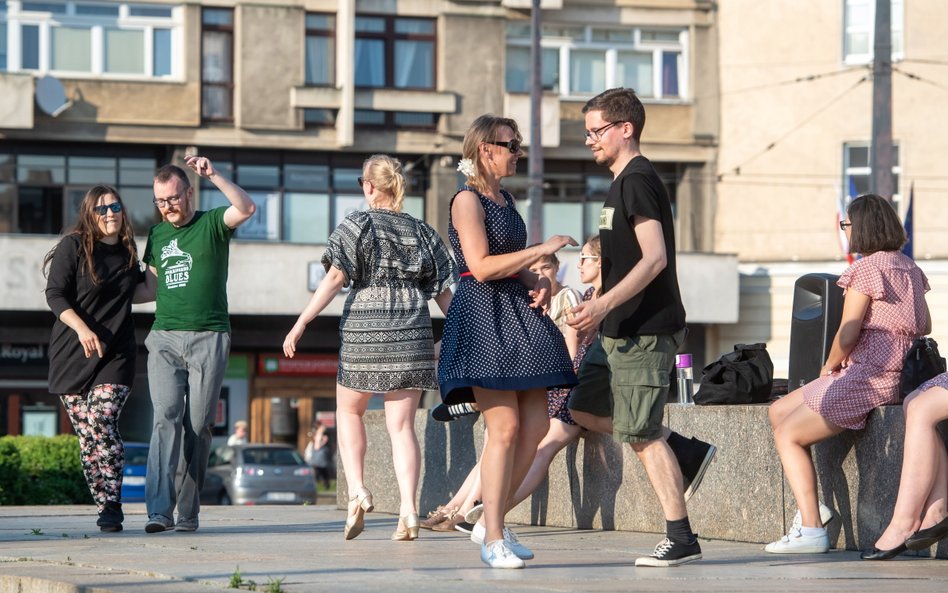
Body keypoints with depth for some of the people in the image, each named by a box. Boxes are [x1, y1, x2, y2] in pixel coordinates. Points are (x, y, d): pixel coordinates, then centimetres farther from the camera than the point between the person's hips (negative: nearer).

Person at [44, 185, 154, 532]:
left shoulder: (127, 253, 11)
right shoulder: (73, 246, -2)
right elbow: (55, 294, -8)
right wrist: (81, 328, -21)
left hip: (115, 355, 1)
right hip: (71, 355, -1)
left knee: (101, 423, -18)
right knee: (87, 437, -2)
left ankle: (112, 506, -15)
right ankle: (106, 507, 6)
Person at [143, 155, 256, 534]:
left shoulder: (212, 225, 3)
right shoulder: (156, 236, 17)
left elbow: (246, 208, -17)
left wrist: (214, 176, -25)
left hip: (209, 338, -3)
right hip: (165, 339, 3)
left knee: (198, 427, -1)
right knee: (166, 418, -13)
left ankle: (188, 512, 6)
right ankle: (159, 510, -22)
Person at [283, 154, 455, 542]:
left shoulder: (357, 226, -3)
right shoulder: (421, 233, 10)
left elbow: (335, 278, -12)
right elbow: (443, 292, 10)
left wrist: (301, 324, -11)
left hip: (364, 332, -3)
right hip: (412, 335, 3)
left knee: (349, 411, 17)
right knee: (402, 425, 4)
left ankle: (357, 491, 0)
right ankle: (408, 511, -6)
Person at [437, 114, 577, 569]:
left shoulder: (505, 200, 19)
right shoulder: (467, 199, -8)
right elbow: (482, 266, -18)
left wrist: (539, 283, 6)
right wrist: (542, 250, -15)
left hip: (517, 312, 9)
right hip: (483, 314, -9)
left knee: (536, 424, 3)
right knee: (505, 427, -13)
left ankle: (492, 522, 13)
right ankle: (494, 539, -8)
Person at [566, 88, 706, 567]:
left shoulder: (638, 181, -15)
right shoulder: (625, 181, 17)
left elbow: (655, 258, -24)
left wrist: (604, 304, -30)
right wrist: (602, 311, 25)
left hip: (644, 332, -11)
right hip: (621, 331, 11)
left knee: (643, 435, -7)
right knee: (584, 407, 16)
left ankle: (681, 539, -2)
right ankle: (689, 452, 18)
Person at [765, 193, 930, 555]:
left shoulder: (866, 269, -13)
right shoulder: (908, 268, 14)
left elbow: (847, 336, -16)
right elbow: (924, 327, 22)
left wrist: (830, 365, 5)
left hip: (870, 379, -10)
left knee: (787, 434, -2)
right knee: (778, 411, 18)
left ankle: (811, 529, -12)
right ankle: (811, 504, 15)